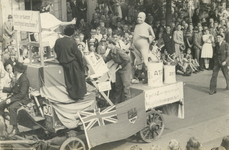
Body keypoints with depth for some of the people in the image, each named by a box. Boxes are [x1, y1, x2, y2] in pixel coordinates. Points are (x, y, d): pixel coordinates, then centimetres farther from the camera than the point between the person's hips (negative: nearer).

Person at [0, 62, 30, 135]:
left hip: (23, 99, -10)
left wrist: (11, 99, -24)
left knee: (12, 107, -34)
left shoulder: (24, 80, -20)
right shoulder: (19, 78, 11)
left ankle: (15, 128, -27)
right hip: (16, 97, 10)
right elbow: (13, 89, 21)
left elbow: (22, 94, -24)